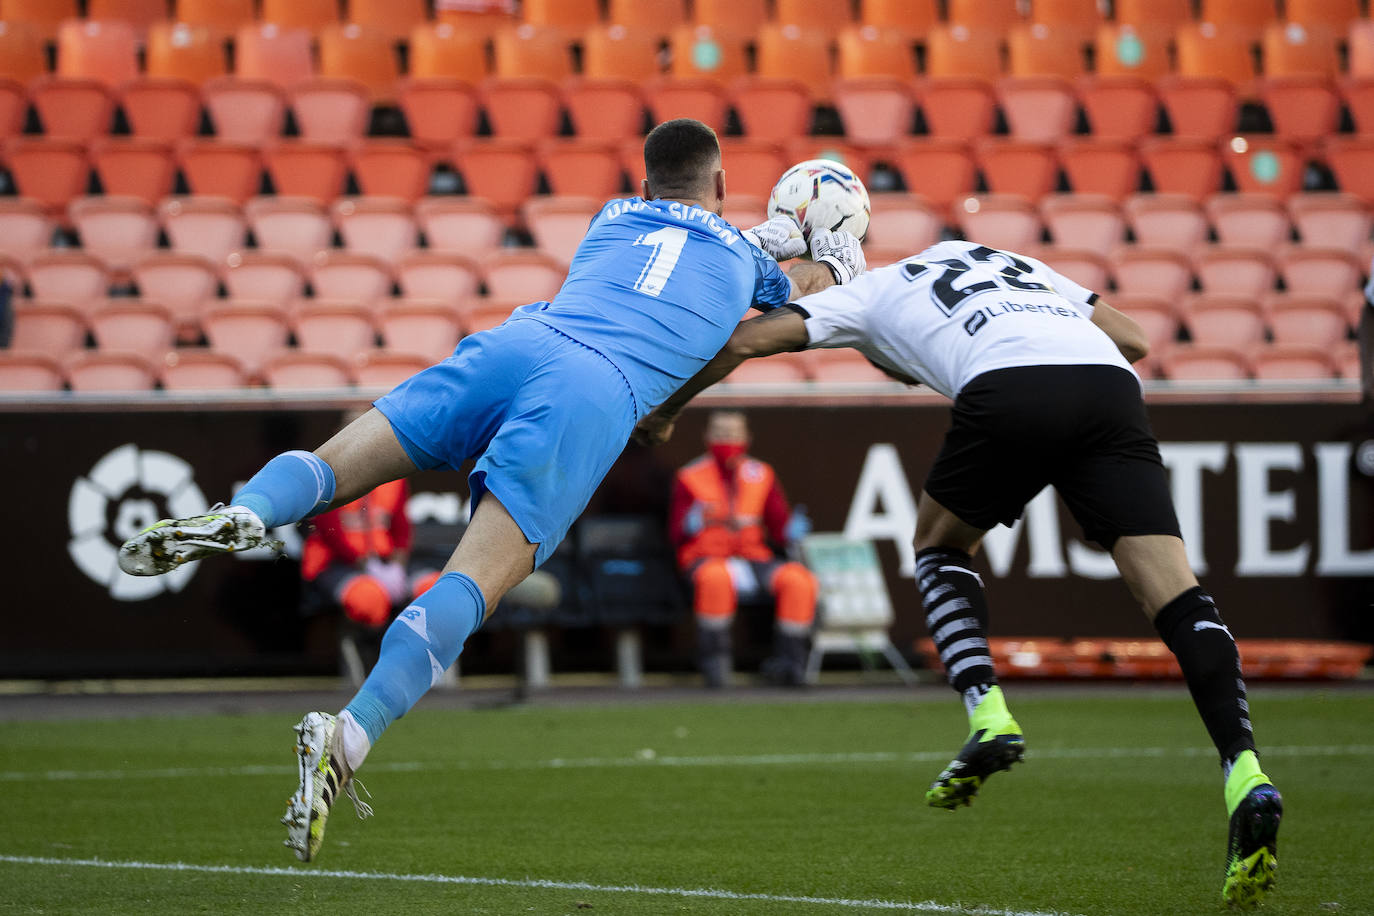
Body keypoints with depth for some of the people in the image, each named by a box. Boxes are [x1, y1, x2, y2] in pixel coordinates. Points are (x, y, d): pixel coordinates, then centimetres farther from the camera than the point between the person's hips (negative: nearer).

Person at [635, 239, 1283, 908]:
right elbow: (1134, 339, 34)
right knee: (1175, 596, -4)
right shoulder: (1013, 263, 43)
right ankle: (1244, 779, -23)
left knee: (938, 547, 25)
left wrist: (663, 412, 40)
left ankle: (987, 717, 2)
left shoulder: (874, 293, 32)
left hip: (1009, 388, -3)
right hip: (1112, 389, 3)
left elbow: (743, 342, 27)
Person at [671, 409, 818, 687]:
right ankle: (714, 657, -24)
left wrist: (792, 531, -13)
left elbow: (781, 528, 11)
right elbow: (677, 536, -2)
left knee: (800, 579, -24)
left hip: (755, 560, 4)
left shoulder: (761, 476, 12)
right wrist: (697, 520, -23)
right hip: (707, 560, -4)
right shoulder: (690, 478, 3)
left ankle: (785, 660, -12)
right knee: (716, 578, -41)